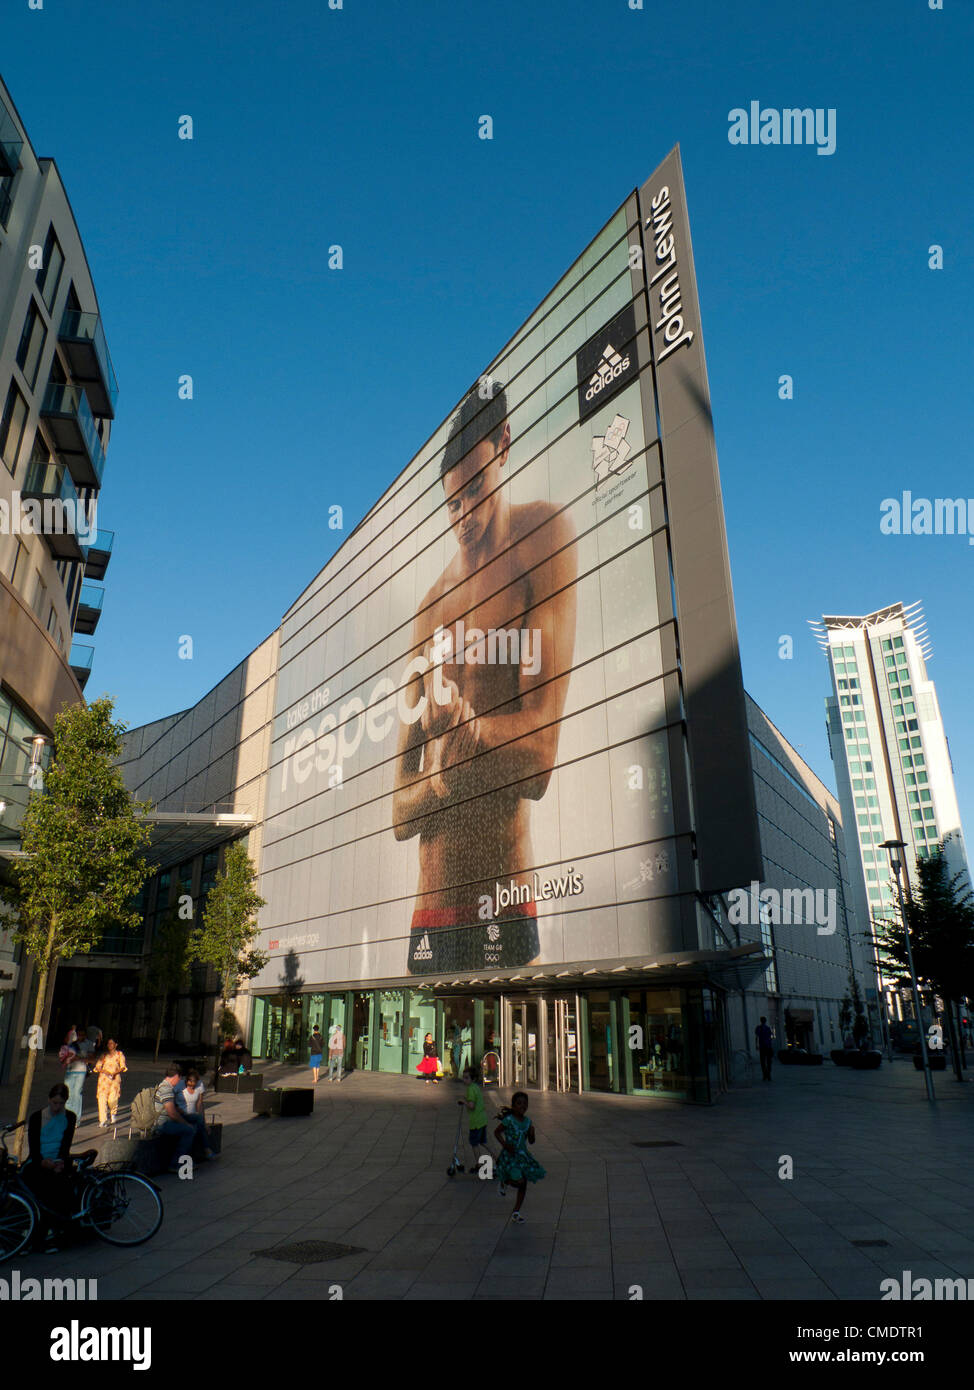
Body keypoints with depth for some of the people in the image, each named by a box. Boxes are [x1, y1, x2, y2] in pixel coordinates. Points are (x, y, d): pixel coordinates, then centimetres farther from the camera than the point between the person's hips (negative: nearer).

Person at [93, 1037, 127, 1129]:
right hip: (104, 1078, 2)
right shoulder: (104, 1054, 14)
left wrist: (115, 1073, -11)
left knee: (112, 1099, -13)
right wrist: (105, 1071, -9)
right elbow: (97, 1067, 10)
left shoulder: (120, 1054, 11)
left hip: (115, 1078, -2)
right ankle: (103, 1120, -2)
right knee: (102, 1099, -9)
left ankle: (113, 1114, 16)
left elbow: (123, 1067, 6)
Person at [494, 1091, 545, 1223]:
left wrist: (532, 1133, -12)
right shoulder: (509, 1120, -15)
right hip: (510, 1156, -6)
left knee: (524, 1184, 6)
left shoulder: (527, 1121, 2)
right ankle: (504, 1182, 17)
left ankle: (516, 1213, 21)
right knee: (519, 1181, -16)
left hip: (523, 1155, 6)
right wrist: (505, 1145, -16)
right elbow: (497, 1132, -6)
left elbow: (531, 1141, 8)